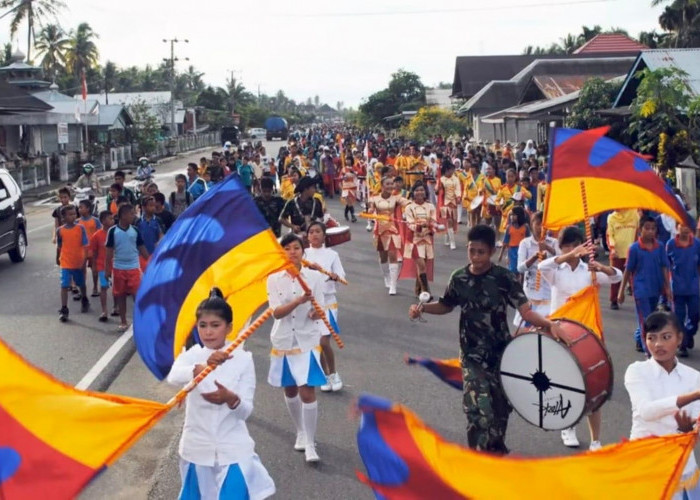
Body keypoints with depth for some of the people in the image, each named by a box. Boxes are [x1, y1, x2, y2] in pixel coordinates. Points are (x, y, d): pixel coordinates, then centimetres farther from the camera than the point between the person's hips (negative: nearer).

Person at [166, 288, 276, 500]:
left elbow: (246, 411, -10)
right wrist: (203, 366, -49)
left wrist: (231, 399, -33)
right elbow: (173, 377, -29)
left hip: (233, 450, -2)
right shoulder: (191, 355, -5)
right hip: (198, 448, 2)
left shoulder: (243, 359, -6)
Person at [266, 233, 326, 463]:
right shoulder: (274, 279, -4)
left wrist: (315, 312, -31)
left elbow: (320, 312, -6)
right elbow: (276, 313, -15)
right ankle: (301, 433, 37)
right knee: (290, 391, 16)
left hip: (307, 340, -2)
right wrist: (299, 301, -32)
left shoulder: (314, 277, -5)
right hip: (283, 340, 2)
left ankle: (310, 444, -1)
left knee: (307, 392, -10)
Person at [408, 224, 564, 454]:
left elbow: (526, 310, -19)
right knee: (479, 411, -13)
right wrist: (422, 308, -4)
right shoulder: (459, 278, -4)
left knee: (500, 408, 16)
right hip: (472, 356, 0)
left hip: (502, 354, 0)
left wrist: (549, 323, -37)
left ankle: (496, 449, 43)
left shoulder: (504, 278, -12)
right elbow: (446, 305, 13)